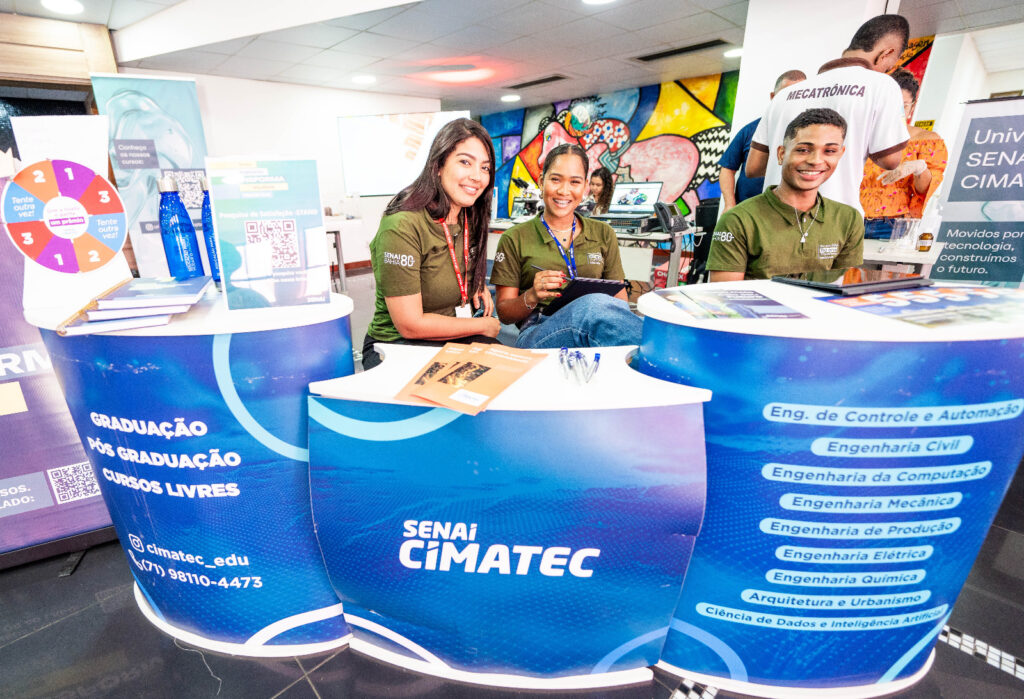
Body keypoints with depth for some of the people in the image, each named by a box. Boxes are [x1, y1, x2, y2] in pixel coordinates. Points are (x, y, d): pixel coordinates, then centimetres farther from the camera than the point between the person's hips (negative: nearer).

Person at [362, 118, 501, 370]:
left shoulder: (469, 220, 3)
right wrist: (483, 326, -10)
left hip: (452, 339, 8)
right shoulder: (402, 226, -20)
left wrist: (478, 285, 5)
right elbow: (410, 325, -20)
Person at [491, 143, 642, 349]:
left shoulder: (603, 234, 18)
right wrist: (531, 297, -15)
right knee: (595, 304, -34)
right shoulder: (514, 239, 8)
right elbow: (504, 314, 7)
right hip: (538, 335, -2)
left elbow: (620, 299, 15)